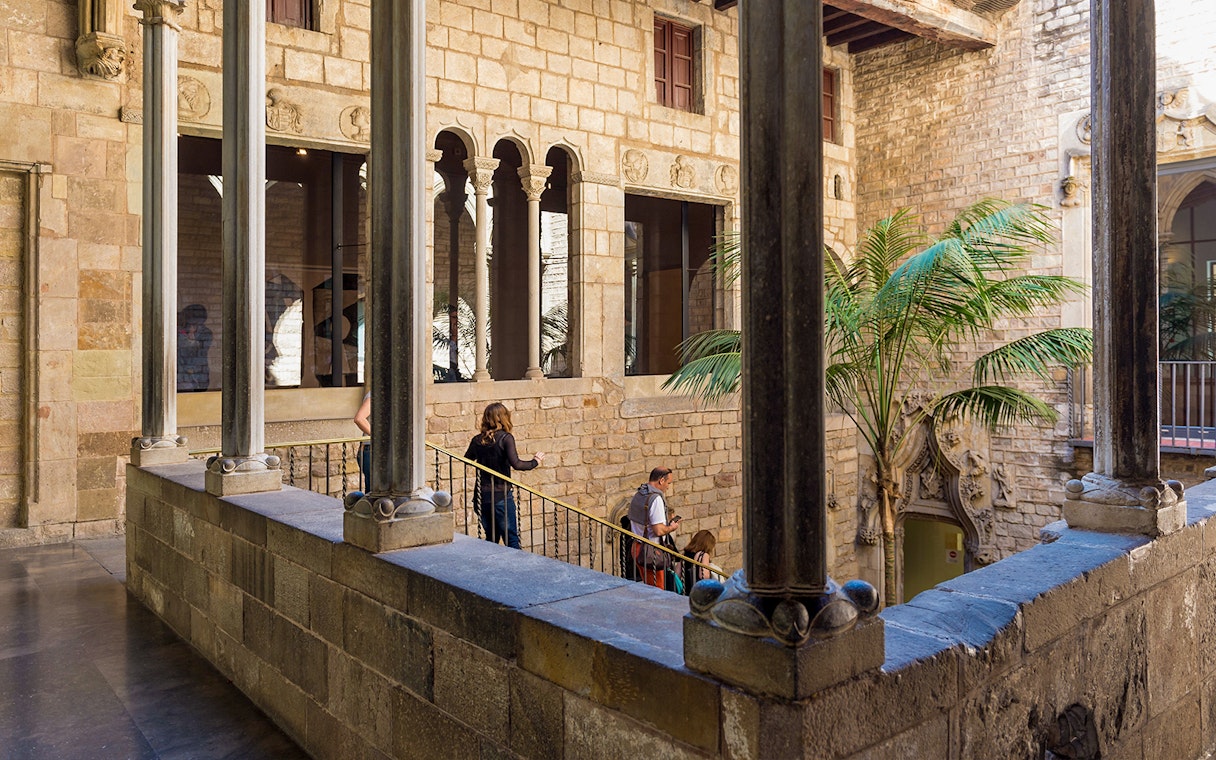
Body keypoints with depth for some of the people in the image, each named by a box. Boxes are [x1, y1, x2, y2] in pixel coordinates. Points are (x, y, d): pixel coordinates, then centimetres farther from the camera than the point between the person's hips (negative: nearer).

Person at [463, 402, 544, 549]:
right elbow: (516, 464, -20)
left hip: (481, 496, 5)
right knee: (512, 539, 0)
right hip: (500, 496, -5)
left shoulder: (477, 440, 5)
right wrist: (535, 462, -4)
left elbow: (466, 460, 18)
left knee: (491, 538, 18)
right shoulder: (506, 438, -10)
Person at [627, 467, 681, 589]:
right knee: (657, 591, 0)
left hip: (637, 547, 9)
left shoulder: (637, 496, 9)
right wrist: (672, 528, -3)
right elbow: (659, 531, -23)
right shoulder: (656, 498, -19)